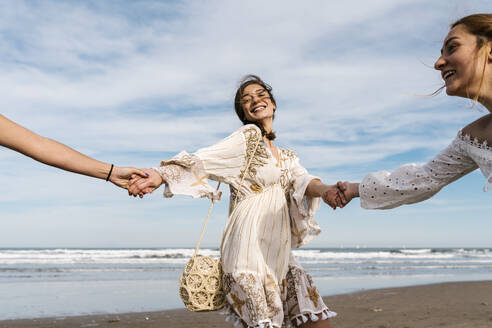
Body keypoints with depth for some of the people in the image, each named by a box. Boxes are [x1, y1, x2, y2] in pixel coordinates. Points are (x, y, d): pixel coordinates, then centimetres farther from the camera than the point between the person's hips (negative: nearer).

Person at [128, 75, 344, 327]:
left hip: (278, 254, 8)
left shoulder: (287, 157, 20)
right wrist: (160, 174, -31)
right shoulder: (249, 135, -1)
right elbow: (203, 161, -14)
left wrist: (324, 190, -23)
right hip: (251, 248, -7)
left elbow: (302, 181, 0)